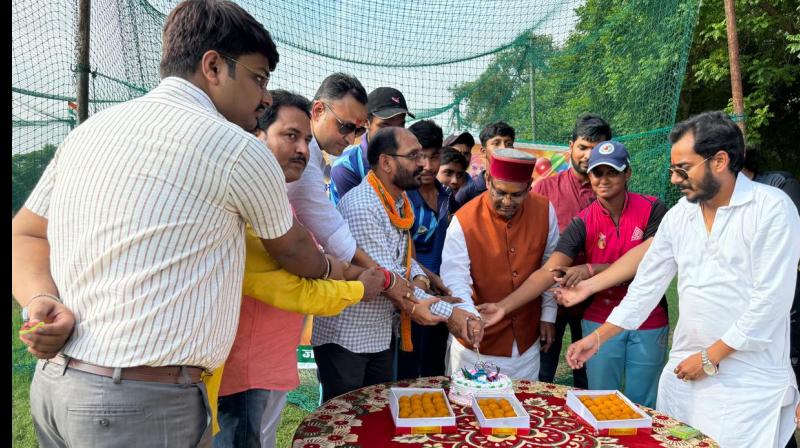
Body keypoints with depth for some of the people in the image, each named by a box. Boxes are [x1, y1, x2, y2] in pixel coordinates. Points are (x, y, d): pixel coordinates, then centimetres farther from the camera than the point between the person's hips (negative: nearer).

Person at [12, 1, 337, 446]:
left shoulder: (91, 130, 10)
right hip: (148, 403, -7)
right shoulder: (237, 149, -11)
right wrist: (333, 268, 25)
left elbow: (24, 236, 12)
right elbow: (291, 248, 5)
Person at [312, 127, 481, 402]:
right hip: (344, 338, -8)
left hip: (381, 336, 8)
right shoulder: (361, 207, -24)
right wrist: (449, 313, -22)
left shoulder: (399, 201, 5)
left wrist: (417, 276, -4)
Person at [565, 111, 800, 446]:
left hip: (752, 383, -5)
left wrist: (709, 358, -12)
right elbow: (647, 285, 7)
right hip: (683, 370, 5)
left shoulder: (772, 208, -11)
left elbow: (771, 299, -16)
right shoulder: (678, 216, 5)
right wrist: (598, 337, 3)